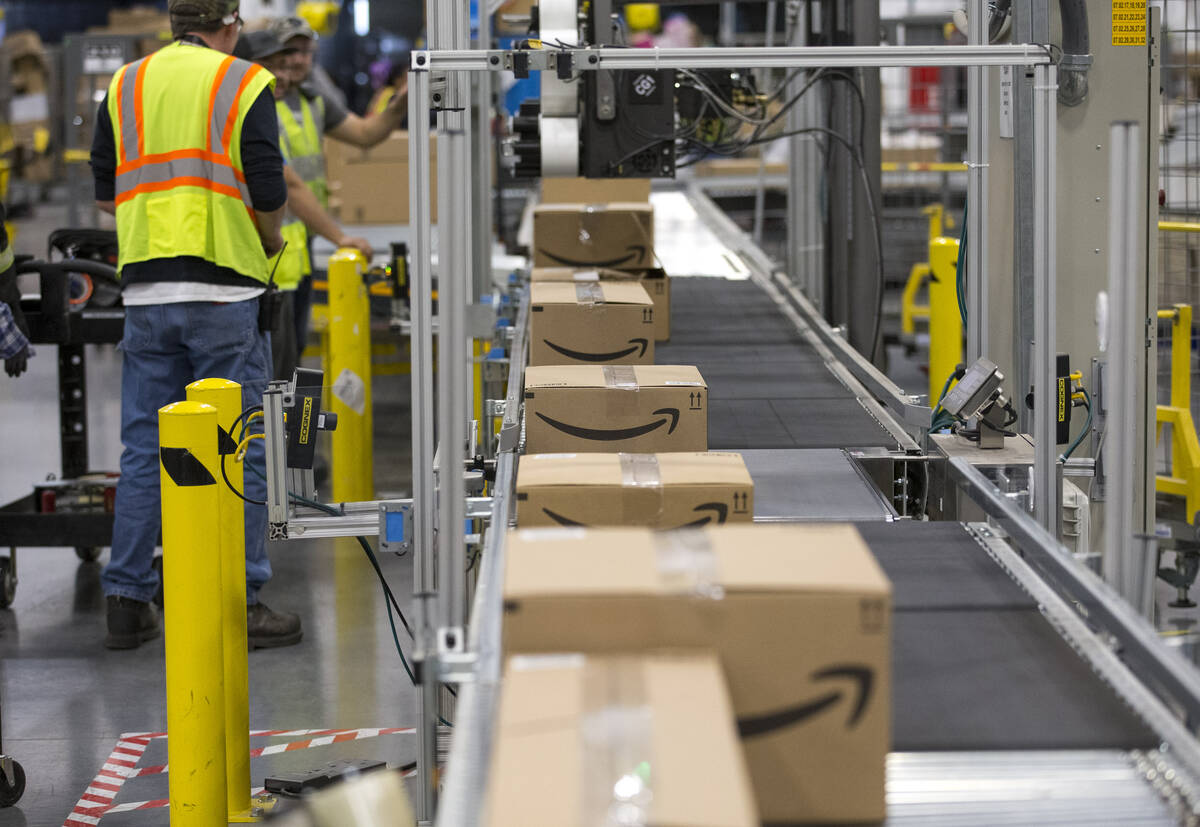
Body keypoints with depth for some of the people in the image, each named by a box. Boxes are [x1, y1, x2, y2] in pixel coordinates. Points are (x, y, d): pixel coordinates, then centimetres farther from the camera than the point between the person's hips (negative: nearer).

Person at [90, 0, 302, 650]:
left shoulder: (124, 85, 10)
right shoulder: (245, 85, -2)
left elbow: (104, 194, 11)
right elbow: (268, 195, -8)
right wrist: (269, 244, 12)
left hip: (145, 292, 4)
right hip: (225, 288, -4)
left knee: (143, 449, 9)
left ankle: (127, 603, 11)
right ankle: (241, 607, 2)